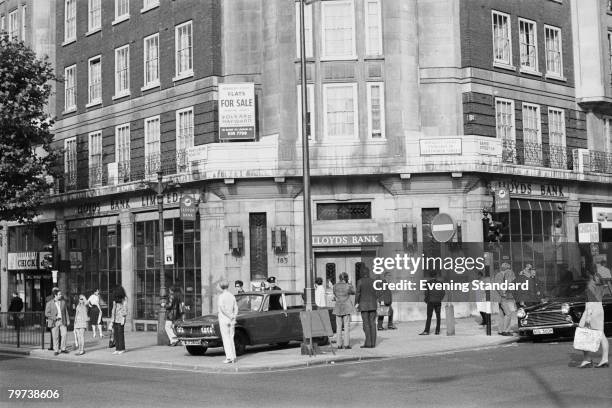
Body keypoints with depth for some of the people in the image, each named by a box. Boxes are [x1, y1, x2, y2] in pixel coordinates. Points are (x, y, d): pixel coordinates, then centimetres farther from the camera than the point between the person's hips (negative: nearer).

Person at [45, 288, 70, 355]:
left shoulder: (63, 302, 9)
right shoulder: (49, 303, -1)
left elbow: (66, 311, 13)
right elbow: (46, 313, -3)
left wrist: (67, 320, 9)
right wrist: (55, 317, -12)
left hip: (62, 321, 2)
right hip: (54, 322, -2)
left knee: (64, 334, -7)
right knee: (55, 337, 1)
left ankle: (63, 348, 6)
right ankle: (56, 350, 10)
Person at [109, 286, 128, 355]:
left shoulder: (124, 299, -5)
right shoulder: (115, 299, 12)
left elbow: (125, 308, -8)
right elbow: (114, 309, 16)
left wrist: (123, 318, -15)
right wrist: (112, 321, 13)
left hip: (121, 318, -6)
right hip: (115, 318, 6)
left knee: (120, 333, -4)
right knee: (115, 334, 4)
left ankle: (122, 349, 4)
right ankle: (117, 349, 10)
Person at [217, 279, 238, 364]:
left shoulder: (220, 297, -11)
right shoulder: (232, 296, 8)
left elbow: (222, 309, -20)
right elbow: (236, 308, 5)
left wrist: (230, 317, -13)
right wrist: (234, 317, -3)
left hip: (223, 319, -6)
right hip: (231, 321, 6)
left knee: (226, 339, -3)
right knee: (231, 339, 11)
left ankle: (229, 357, -7)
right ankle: (233, 357, 9)